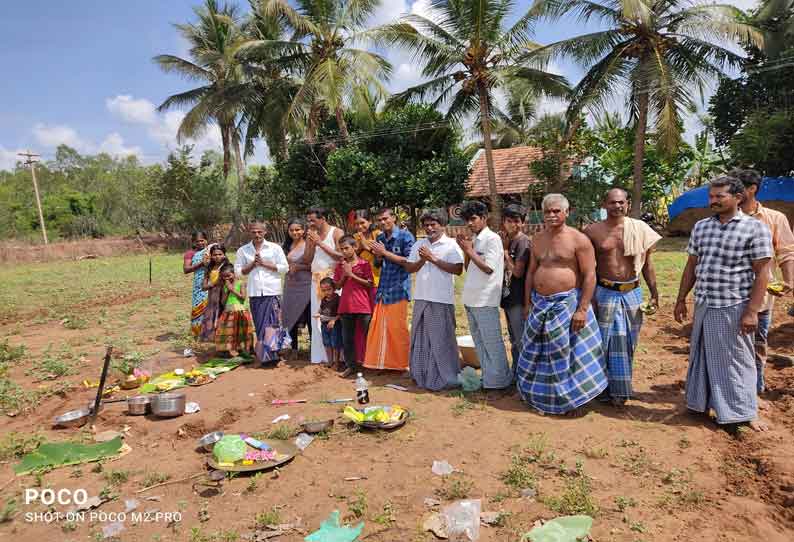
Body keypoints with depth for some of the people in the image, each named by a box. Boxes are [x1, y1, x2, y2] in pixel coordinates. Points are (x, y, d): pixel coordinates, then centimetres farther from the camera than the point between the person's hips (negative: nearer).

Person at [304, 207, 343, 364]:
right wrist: (311, 243, -3)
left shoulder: (336, 233, -3)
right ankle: (320, 355, 9)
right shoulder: (311, 235, 13)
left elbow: (341, 256, -14)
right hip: (316, 280, 5)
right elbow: (307, 260, 12)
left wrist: (320, 243, -11)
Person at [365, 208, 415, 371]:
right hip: (382, 289, 6)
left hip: (398, 289, -6)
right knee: (377, 326, 3)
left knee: (397, 327, -2)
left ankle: (402, 364, 12)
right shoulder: (380, 238, 15)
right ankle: (379, 362, 15)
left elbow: (409, 261, -11)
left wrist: (385, 253, -11)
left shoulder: (405, 236, -4)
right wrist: (378, 255, -2)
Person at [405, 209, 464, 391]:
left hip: (442, 300, -5)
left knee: (441, 339, 0)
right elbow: (408, 268, 10)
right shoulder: (418, 245, 13)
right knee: (420, 338, 12)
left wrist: (433, 259, -14)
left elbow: (458, 269, -15)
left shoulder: (451, 245, -3)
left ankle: (445, 377, 12)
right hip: (421, 298, 6)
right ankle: (422, 375, 26)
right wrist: (422, 260, -9)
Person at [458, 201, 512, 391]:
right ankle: (487, 377, 26)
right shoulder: (474, 240, 14)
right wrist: (465, 250, 3)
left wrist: (469, 250, -10)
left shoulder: (492, 239, -9)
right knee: (479, 341, 15)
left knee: (492, 342, 0)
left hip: (485, 300, -8)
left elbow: (488, 268, -16)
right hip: (471, 298, 8)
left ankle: (498, 380, 11)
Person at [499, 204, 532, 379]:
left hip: (518, 299, -9)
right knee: (514, 340, 18)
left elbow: (518, 271, -17)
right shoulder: (507, 241, 11)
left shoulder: (523, 241, -13)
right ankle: (515, 375, 30)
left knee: (520, 340, 0)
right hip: (508, 297, 9)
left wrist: (505, 250, -13)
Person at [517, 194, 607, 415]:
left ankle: (573, 399, 19)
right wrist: (527, 302, 9)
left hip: (567, 304, -6)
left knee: (569, 352, 1)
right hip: (540, 304, 6)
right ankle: (540, 394, 31)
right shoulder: (538, 239, 10)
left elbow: (590, 276, -13)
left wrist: (582, 309, -18)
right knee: (539, 351, 13)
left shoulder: (578, 239, -9)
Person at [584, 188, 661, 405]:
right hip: (605, 293, -2)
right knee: (607, 342, 3)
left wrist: (654, 292, 5)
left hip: (632, 293, 2)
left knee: (627, 342, 10)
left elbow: (647, 263, 8)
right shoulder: (593, 231, -2)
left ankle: (620, 387, 25)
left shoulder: (639, 229, 1)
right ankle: (610, 388, 16)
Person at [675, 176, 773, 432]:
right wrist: (681, 300, 11)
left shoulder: (755, 228, -7)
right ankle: (702, 401, 29)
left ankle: (744, 412, 20)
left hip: (733, 307, -5)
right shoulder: (701, 227, 7)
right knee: (702, 356, 14)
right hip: (703, 305, 5)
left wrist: (752, 311, -15)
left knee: (736, 360, 5)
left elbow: (762, 273, -10)